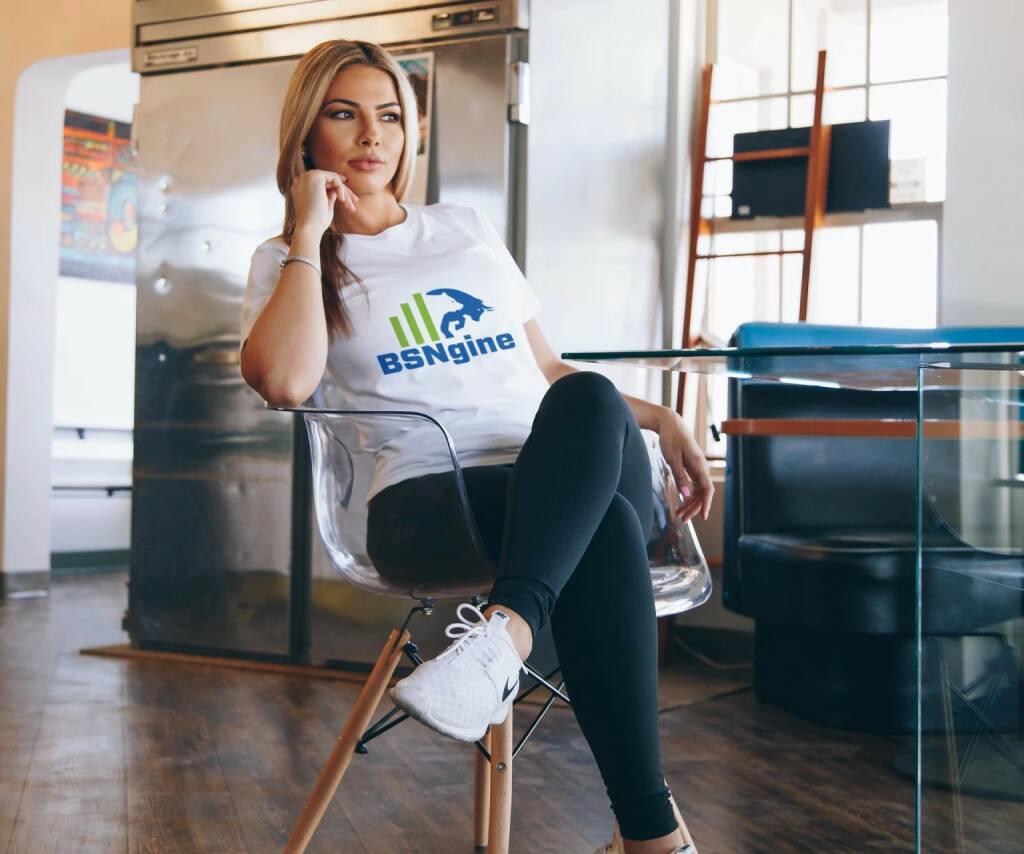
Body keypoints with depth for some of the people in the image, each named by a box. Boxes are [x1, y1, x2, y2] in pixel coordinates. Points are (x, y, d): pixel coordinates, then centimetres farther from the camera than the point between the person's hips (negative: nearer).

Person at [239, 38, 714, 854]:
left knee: (590, 399, -35)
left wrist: (657, 416, 14)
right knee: (602, 531, -38)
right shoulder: (287, 261, 13)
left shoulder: (469, 229, 25)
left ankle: (505, 633, -53)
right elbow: (284, 381, -11)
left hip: (583, 480, 4)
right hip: (431, 502, -3)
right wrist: (310, 231, -2)